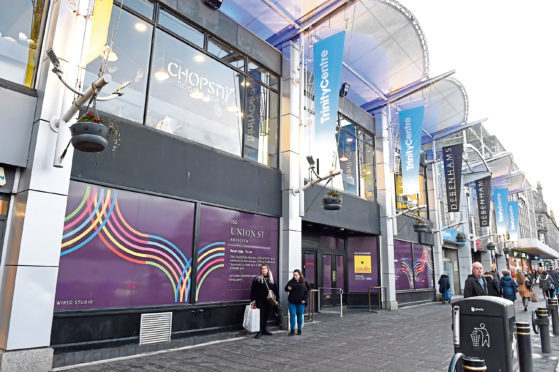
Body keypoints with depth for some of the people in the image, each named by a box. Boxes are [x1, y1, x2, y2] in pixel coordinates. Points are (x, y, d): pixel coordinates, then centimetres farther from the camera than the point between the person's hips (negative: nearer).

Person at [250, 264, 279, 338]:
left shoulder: (271, 279, 12)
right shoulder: (257, 279, 1)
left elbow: (276, 290, 14)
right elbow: (253, 290, -2)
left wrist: (277, 299, 9)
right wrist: (253, 299, -8)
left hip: (269, 301, 4)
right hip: (260, 300, -4)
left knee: (266, 315, 9)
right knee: (261, 315, -6)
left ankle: (264, 329, 23)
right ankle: (260, 331, 1)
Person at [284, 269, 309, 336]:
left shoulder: (304, 282, 2)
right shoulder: (291, 282, 3)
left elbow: (307, 292, 4)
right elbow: (286, 288, 11)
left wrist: (305, 299, -7)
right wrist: (288, 288, -12)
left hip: (300, 302, 0)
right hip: (292, 302, 1)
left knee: (300, 316, 7)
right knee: (292, 315, -2)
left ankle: (299, 330, 19)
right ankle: (292, 331, 5)